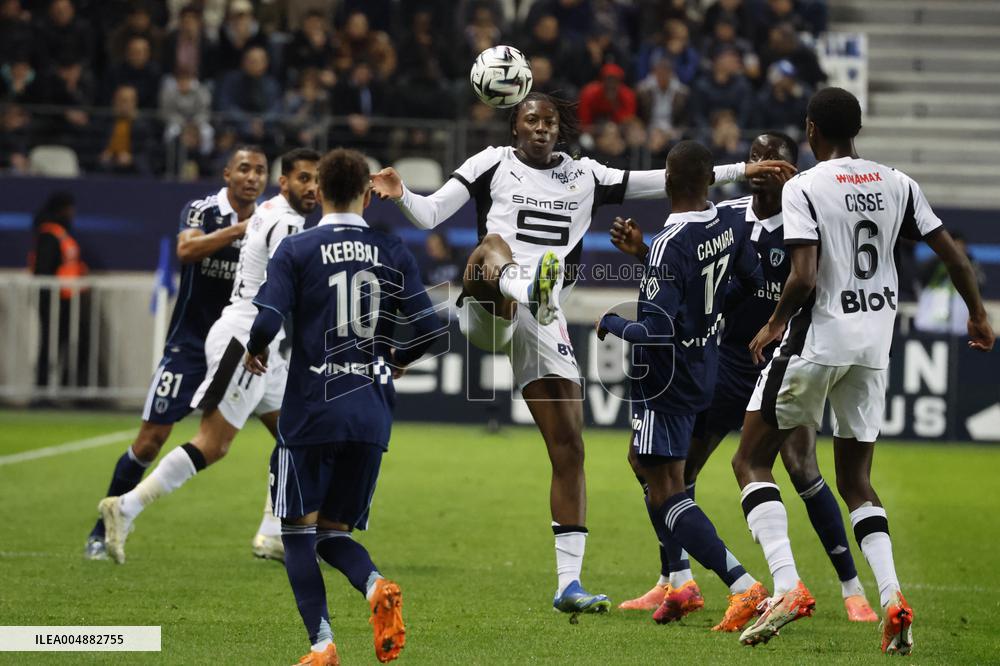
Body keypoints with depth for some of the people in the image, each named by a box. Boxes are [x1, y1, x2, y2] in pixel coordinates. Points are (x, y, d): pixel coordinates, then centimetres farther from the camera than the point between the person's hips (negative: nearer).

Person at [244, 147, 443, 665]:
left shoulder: (296, 250, -3)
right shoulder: (394, 253, 5)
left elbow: (267, 320, -14)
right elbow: (428, 329, 3)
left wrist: (255, 352, 8)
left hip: (311, 411, -3)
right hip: (372, 415, 3)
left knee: (299, 530, 7)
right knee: (335, 532, 14)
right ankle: (375, 585, -17)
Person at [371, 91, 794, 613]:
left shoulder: (584, 176, 16)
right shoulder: (493, 164, 7)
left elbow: (660, 182, 18)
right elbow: (429, 215, 1)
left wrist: (740, 171, 15)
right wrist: (401, 196, -20)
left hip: (543, 324, 4)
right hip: (487, 312, -4)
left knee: (569, 449, 0)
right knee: (494, 244, -36)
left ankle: (568, 583, 5)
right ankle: (521, 285, -75)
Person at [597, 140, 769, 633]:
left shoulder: (668, 246, -27)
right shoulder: (730, 227, -4)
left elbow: (656, 332, -29)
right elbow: (756, 284, 13)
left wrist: (611, 324, -9)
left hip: (666, 380, -9)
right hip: (704, 368, 9)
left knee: (665, 492, -5)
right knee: (642, 461, 26)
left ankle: (744, 587, -18)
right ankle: (682, 584, 23)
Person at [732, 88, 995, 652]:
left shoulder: (803, 188, -10)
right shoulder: (898, 185, 5)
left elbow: (803, 277, -19)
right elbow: (952, 254, 7)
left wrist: (775, 324, -1)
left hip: (817, 338, -5)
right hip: (875, 345, 5)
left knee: (752, 463, 7)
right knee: (856, 482, 16)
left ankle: (787, 585, -11)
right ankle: (892, 596, -7)